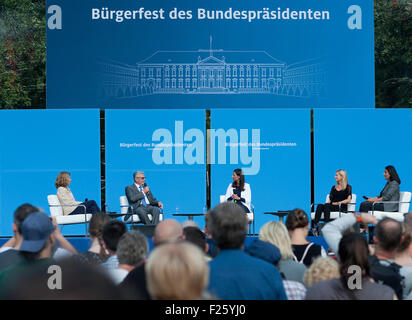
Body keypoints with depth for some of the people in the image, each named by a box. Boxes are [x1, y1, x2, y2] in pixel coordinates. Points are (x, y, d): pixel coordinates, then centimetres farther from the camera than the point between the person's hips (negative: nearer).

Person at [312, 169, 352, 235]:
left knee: (326, 206, -36)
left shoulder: (348, 187, 9)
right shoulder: (334, 187, 26)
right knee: (320, 206, -28)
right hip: (331, 206, 5)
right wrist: (329, 202, -2)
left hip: (342, 207, -5)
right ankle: (315, 226, -46)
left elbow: (348, 200, -2)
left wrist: (338, 203, -11)